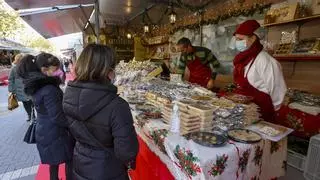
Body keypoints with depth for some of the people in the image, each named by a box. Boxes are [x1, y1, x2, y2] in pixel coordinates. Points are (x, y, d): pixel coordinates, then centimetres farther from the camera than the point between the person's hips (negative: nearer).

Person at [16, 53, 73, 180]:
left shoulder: (37, 85, 2)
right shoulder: (49, 90, -27)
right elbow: (57, 117, -25)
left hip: (44, 132, 9)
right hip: (55, 133, -9)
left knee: (54, 161, 25)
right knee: (69, 160, 9)